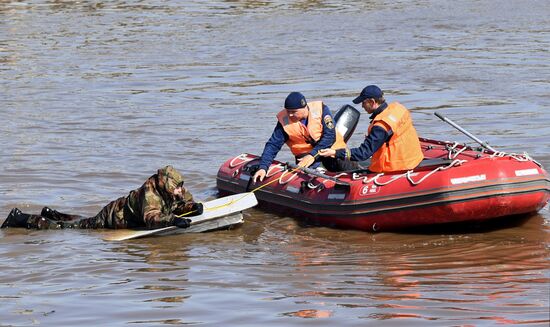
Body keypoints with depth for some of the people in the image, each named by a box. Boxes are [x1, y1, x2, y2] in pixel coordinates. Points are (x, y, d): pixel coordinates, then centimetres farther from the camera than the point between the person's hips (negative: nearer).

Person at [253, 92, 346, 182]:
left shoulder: (321, 109, -12)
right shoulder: (284, 120, -7)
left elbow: (330, 136, -15)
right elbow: (273, 145, -5)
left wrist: (313, 155, -24)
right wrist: (263, 167, -18)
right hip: (305, 155, 0)